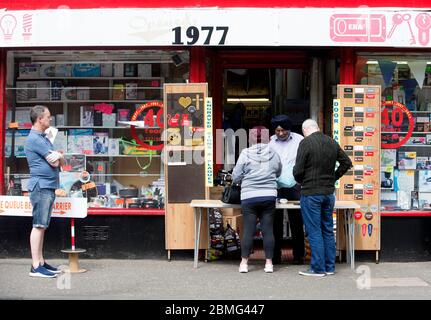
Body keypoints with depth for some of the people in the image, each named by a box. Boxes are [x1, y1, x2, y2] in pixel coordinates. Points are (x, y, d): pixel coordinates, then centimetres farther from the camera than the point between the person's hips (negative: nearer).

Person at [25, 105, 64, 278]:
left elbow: (59, 161, 18)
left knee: (42, 226, 11)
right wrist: (57, 157, 7)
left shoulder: (44, 138, 19)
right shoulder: (34, 139, -12)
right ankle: (35, 267, -9)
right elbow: (54, 162, -15)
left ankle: (41, 261, 16)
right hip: (41, 186, -10)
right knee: (38, 225, -10)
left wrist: (58, 156, -4)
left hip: (48, 187, 10)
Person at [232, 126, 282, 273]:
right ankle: (269, 263, 9)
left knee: (248, 230, 3)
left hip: (249, 197, -1)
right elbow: (278, 173, 16)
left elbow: (235, 177, -2)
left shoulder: (245, 153, -5)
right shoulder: (274, 154, 2)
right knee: (268, 229, 6)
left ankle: (244, 263, 7)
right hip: (269, 196, 2)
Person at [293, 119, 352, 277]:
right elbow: (346, 162, 14)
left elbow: (298, 171, -15)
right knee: (328, 230, 13)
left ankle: (318, 268, 3)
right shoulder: (332, 142, 7)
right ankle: (329, 267, 18)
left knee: (314, 232, 0)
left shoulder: (306, 143, -13)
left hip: (311, 193, -6)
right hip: (329, 192, 6)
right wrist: (333, 177, 15)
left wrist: (301, 181, 5)